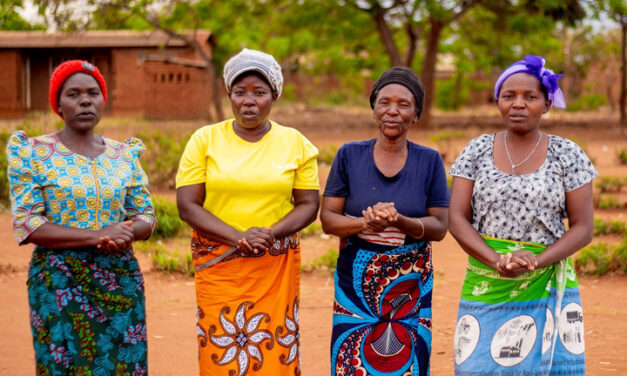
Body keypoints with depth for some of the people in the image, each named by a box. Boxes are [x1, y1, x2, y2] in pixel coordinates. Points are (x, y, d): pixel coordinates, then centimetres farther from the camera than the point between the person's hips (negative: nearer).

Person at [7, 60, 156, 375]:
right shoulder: (33, 153, -3)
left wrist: (127, 234, -15)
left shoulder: (125, 154, 8)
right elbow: (26, 224, -10)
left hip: (121, 282, 3)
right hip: (59, 285, -3)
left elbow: (145, 216, 10)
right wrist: (96, 236, -19)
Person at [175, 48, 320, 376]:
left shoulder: (295, 143, 6)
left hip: (277, 266, 1)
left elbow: (309, 204, 5)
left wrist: (270, 233, -14)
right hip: (218, 264, -1)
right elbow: (187, 205, -3)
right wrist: (238, 237, -16)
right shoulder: (205, 140, 2)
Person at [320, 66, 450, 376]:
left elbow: (439, 226, 0)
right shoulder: (349, 156, 3)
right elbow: (328, 218, 0)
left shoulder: (430, 161, 3)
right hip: (356, 286, 0)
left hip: (410, 289, 0)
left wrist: (400, 221, -19)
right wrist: (366, 223, -19)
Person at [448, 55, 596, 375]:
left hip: (547, 291, -1)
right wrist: (497, 261, -17)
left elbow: (583, 228, 0)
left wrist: (535, 261, -17)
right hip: (486, 291, 1)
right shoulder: (477, 151, 6)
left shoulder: (567, 155, 2)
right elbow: (457, 220, 0)